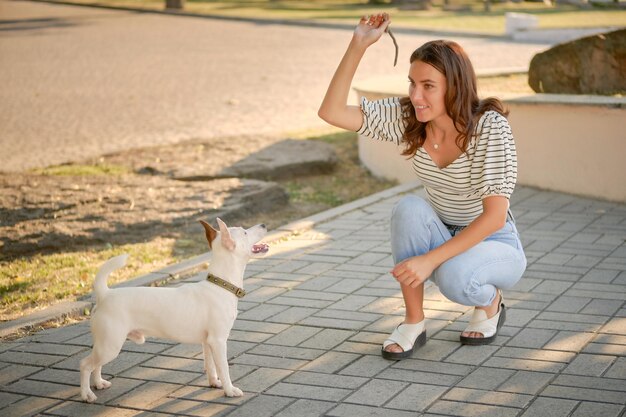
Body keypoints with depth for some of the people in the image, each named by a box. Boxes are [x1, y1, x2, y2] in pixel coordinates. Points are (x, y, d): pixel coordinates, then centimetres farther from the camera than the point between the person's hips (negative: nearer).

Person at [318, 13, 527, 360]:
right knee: (409, 209, -28)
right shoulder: (407, 117, -12)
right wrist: (358, 45, -25)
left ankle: (490, 302, 1)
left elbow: (494, 216, -27)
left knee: (453, 277, -36)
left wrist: (430, 259, -33)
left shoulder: (489, 126, -25)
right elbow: (331, 111, -18)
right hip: (444, 238, 4)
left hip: (494, 244, -4)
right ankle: (413, 323, -14)